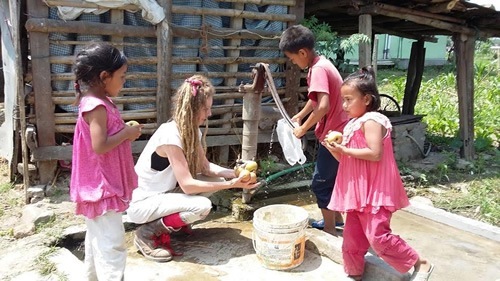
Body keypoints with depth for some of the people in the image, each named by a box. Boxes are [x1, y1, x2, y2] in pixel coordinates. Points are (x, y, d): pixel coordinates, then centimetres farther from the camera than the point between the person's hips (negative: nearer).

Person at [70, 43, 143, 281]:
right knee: (112, 243, -6)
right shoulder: (97, 106, -22)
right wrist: (126, 133, -17)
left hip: (101, 185, 11)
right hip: (102, 186, -11)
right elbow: (99, 146, -28)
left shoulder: (98, 103, 9)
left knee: (98, 238, 22)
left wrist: (125, 132, 3)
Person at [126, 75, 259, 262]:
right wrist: (231, 184, -27)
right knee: (202, 206, -28)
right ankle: (148, 233, -8)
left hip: (164, 193, 9)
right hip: (142, 203, -9)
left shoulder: (192, 130, -1)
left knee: (217, 180, -3)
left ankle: (175, 220, 10)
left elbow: (205, 167, 0)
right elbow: (187, 185, -30)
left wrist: (233, 173, -16)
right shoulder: (171, 135, -28)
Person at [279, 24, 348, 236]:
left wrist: (303, 129, -20)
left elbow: (323, 106, -32)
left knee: (320, 183, -2)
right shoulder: (320, 65, 10)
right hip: (337, 131, 10)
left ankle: (330, 231, 9)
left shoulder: (318, 69, -21)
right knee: (329, 179, 22)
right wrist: (299, 115, 20)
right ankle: (336, 218, 37)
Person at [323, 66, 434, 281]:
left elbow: (375, 154, -25)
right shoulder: (354, 124, 14)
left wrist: (344, 149, -21)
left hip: (374, 192, -9)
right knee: (352, 237, 12)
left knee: (378, 236, -7)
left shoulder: (371, 121, -14)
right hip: (358, 192, 9)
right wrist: (334, 149, 0)